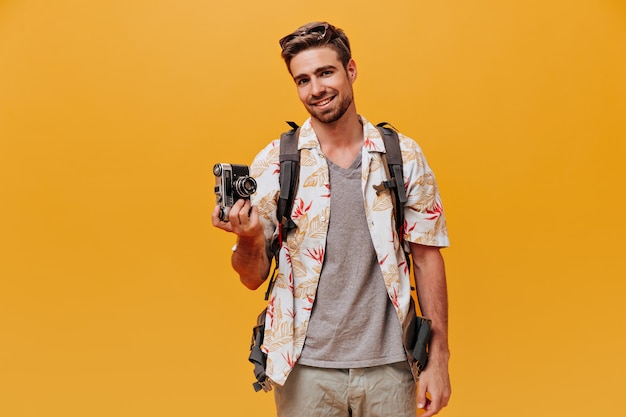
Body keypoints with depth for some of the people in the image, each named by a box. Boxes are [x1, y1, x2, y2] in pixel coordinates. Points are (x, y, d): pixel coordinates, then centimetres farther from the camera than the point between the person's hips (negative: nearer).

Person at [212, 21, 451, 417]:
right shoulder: (274, 162, -4)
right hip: (306, 367, 0)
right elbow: (253, 278, 0)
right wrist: (249, 239, -22)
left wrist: (438, 358, -1)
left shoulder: (404, 156, -2)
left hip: (388, 366, 1)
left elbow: (427, 257, 1)